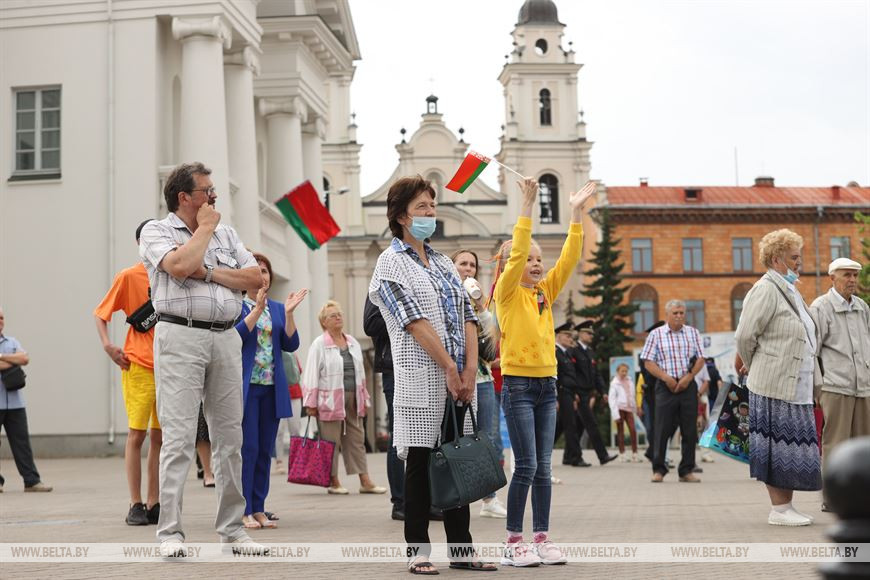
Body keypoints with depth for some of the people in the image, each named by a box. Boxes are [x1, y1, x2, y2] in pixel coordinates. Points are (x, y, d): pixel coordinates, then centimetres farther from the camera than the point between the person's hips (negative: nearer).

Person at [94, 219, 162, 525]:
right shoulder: (128, 276, -3)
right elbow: (100, 313, 1)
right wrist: (108, 345, -13)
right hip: (138, 366, -4)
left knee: (160, 436, 6)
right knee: (137, 433, -4)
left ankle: (153, 504, 11)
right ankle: (135, 505, 1)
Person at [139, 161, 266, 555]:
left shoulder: (226, 233, 19)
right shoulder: (156, 231, 4)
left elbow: (255, 277, 8)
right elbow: (179, 265, -16)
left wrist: (209, 273, -4)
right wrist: (205, 228, -2)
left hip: (225, 338, 5)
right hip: (181, 337, -5)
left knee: (229, 436, 6)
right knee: (179, 437, -9)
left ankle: (231, 528, 13)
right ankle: (170, 533, -5)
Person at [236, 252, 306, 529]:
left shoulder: (277, 308, 15)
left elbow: (291, 344, 5)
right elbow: (235, 336, -15)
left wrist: (289, 313, -8)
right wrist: (257, 308, -21)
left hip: (272, 388, 5)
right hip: (245, 386, -5)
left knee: (265, 450, 7)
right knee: (248, 448, -8)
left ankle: (258, 509, 12)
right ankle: (243, 511, -2)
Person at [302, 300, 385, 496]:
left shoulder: (353, 343, 14)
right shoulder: (319, 345, -5)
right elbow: (311, 375, -8)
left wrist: (364, 399, 15)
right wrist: (311, 403, -12)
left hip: (353, 399, 6)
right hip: (331, 400, -6)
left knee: (357, 439, 6)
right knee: (332, 442, 0)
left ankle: (365, 481, 8)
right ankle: (333, 482, 8)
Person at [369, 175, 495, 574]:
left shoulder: (444, 264, 18)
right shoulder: (391, 262, -1)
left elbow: (468, 317, 11)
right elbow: (415, 321, -11)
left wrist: (469, 369, -3)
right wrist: (449, 368, -14)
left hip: (459, 377, 6)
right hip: (421, 377, -6)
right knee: (420, 462, -3)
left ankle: (461, 547, 13)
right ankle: (418, 550, 5)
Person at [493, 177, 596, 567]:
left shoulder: (546, 292, 11)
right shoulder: (507, 292, -4)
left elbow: (568, 259, 5)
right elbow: (516, 253, -17)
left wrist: (576, 214, -1)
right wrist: (527, 206, -22)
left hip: (546, 385, 6)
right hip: (517, 385, -6)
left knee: (543, 468, 7)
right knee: (526, 467, -7)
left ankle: (541, 539, 13)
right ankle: (513, 542, 1)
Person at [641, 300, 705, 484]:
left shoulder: (693, 333, 9)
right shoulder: (656, 334, 2)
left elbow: (700, 359, 7)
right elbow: (648, 362, -1)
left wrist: (689, 376, -8)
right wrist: (666, 377, -12)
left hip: (688, 385, 2)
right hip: (666, 386, -2)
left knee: (689, 430, 2)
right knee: (662, 429, -2)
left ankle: (686, 471, 10)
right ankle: (658, 470, 7)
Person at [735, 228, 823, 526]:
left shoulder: (790, 290, 18)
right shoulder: (766, 290, -12)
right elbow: (744, 336, -15)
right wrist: (758, 370, -1)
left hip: (797, 387, 9)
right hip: (775, 386, -9)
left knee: (793, 448, 10)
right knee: (779, 447, -5)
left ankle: (786, 507, 17)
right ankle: (779, 510, 1)